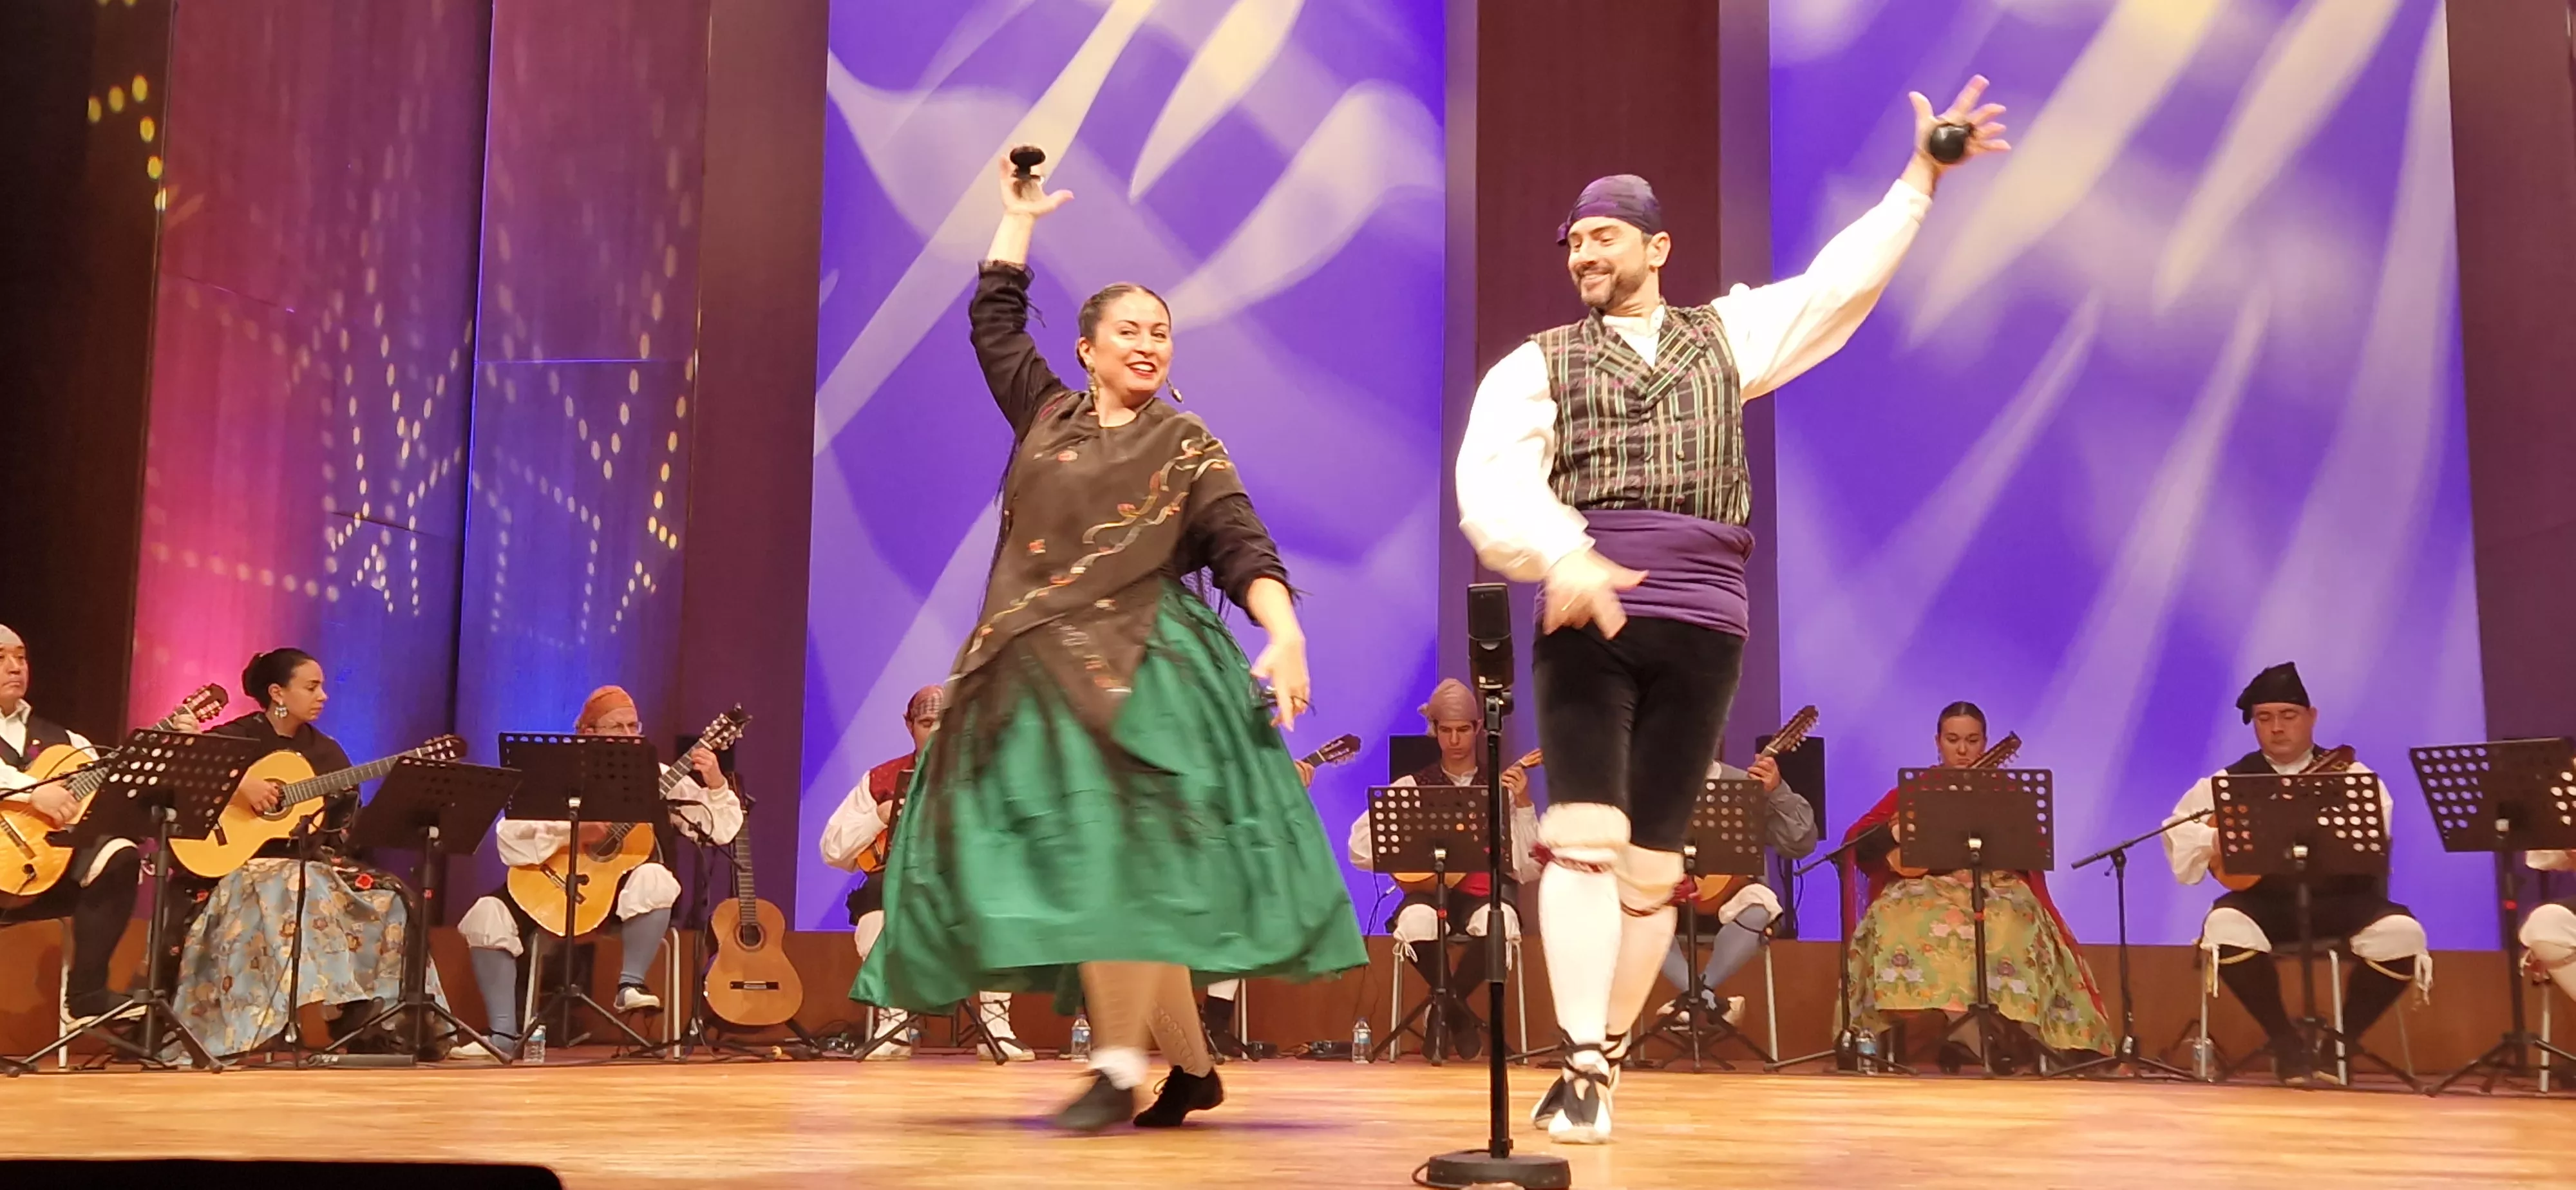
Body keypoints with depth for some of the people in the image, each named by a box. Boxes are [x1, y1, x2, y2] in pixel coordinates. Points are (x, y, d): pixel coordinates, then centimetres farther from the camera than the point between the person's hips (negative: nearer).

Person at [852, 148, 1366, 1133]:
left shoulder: (1188, 446, 6)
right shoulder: (1047, 415, 15)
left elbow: (1241, 545, -4)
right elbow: (995, 320, 26)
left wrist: (1284, 633, -20)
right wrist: (1018, 218, 30)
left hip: (1141, 671, -4)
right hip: (1036, 676, 4)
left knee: (1119, 856, -19)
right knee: (1067, 860, 0)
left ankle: (1118, 1067, -16)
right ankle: (1193, 1064, 10)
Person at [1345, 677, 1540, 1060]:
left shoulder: (1502, 788, 9)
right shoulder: (1413, 786, 9)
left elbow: (1529, 867, 0)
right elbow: (1360, 848, 1)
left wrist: (1522, 804, -10)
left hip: (1485, 888, 0)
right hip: (1428, 888, 0)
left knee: (1499, 921, -36)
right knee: (1416, 921, -36)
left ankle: (1446, 1008, -8)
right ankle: (1461, 1012, -6)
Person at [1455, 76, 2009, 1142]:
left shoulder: (1726, 334, 19)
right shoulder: (1536, 364, 9)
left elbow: (1843, 282, 16)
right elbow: (1491, 483, -7)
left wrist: (1921, 177, 11)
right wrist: (1561, 558, -24)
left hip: (1701, 627, 2)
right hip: (1584, 621, -2)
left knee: (1652, 862, 3)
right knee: (1584, 834, -16)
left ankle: (1607, 1060, 14)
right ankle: (1582, 1064, -16)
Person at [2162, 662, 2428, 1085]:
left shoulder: (2348, 774, 7)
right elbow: (2178, 831, 4)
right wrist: (2217, 840, -16)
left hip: (2341, 901, 0)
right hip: (2265, 902, 0)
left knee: (2401, 934, -27)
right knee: (2225, 927, -31)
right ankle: (2287, 1044, -9)